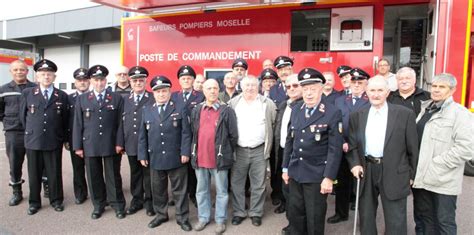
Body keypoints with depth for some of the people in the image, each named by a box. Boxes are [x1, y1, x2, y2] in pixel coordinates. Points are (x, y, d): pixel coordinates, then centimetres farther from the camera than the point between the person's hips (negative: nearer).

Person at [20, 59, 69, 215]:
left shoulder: (62, 96, 3)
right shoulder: (27, 93, 3)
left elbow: (65, 120, 7)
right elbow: (23, 116, 10)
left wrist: (64, 138, 8)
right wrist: (31, 132, 11)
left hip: (54, 142, 0)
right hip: (33, 141, 1)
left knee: (54, 173, 7)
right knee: (34, 173, 10)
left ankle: (56, 200, 22)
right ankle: (34, 202, 24)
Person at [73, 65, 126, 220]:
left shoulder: (117, 98, 3)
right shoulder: (82, 99, 7)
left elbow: (120, 123, 0)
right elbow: (78, 124, 5)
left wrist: (119, 143, -7)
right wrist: (78, 146, 0)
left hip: (111, 145, -1)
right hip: (90, 145, 2)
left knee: (113, 176, 7)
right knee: (94, 177, 11)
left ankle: (118, 205, 20)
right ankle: (98, 206, 26)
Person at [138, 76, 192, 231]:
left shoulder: (180, 108, -1)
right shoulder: (147, 111, 8)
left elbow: (186, 132, -6)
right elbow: (143, 135, 8)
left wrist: (185, 152, -12)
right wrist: (143, 155, 3)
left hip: (176, 158, -3)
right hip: (155, 158, 3)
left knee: (179, 189, 7)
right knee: (158, 189, 15)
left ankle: (182, 217, 21)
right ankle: (161, 215, 33)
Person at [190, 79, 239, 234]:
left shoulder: (227, 111, -7)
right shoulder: (196, 111, 7)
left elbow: (233, 136, -5)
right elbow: (193, 133, 14)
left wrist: (226, 153, 1)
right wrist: (195, 152, 13)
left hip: (219, 158, -4)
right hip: (200, 158, 4)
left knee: (221, 191, 9)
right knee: (202, 190, 16)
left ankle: (220, 220, 23)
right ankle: (203, 217, 32)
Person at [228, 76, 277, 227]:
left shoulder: (267, 103, -1)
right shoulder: (233, 103, 2)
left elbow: (275, 122, 5)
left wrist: (269, 140, 2)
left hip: (259, 150, -1)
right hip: (239, 150, 1)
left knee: (258, 184, 9)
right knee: (237, 183, 9)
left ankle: (256, 213, 24)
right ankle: (238, 212, 24)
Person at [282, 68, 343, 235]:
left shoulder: (333, 113, -11)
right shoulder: (295, 110, 5)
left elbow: (335, 148, -14)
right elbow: (289, 141, 10)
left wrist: (329, 177, -17)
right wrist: (285, 168, 10)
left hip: (317, 175, -5)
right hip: (295, 172, 5)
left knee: (314, 219, 10)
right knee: (295, 215, 17)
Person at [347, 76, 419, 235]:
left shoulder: (405, 114, -4)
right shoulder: (357, 116, 5)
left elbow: (412, 148, -1)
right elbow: (352, 145, 8)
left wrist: (412, 175, 1)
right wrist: (354, 164, -7)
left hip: (394, 174, -2)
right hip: (365, 172, 3)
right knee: (366, 218, 17)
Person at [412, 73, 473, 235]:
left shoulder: (460, 113, -11)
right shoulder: (425, 108, 10)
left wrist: (436, 164, -18)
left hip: (443, 180, -6)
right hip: (421, 177, 6)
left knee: (444, 222, 6)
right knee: (425, 216, 19)